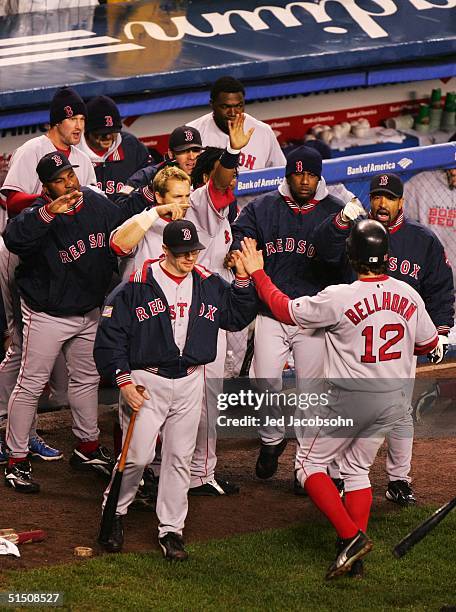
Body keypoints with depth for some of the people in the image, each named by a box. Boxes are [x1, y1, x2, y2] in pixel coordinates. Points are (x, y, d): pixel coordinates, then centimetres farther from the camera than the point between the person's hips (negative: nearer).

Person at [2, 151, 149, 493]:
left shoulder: (97, 204, -3)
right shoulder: (39, 214, -25)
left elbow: (123, 217, 19)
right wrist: (48, 213, -59)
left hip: (90, 311, 7)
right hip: (47, 314, -7)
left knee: (87, 379, 20)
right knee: (31, 385, -1)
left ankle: (88, 448, 37)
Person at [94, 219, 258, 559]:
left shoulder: (209, 284, 7)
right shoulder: (137, 286, -7)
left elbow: (237, 317, 10)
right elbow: (110, 336, -5)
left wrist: (243, 280, -4)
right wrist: (124, 380, -12)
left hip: (190, 382, 4)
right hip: (146, 380, -4)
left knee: (180, 457, 6)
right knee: (138, 455, -8)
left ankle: (171, 530, 14)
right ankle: (115, 514, 17)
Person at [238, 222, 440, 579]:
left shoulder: (338, 298, -21)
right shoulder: (409, 296, -5)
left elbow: (285, 309, -8)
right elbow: (429, 344, 10)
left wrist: (257, 273, 5)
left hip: (348, 399, -5)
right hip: (393, 400, 5)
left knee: (310, 465, 10)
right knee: (358, 469, 20)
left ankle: (351, 536, -6)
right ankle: (354, 556, 16)